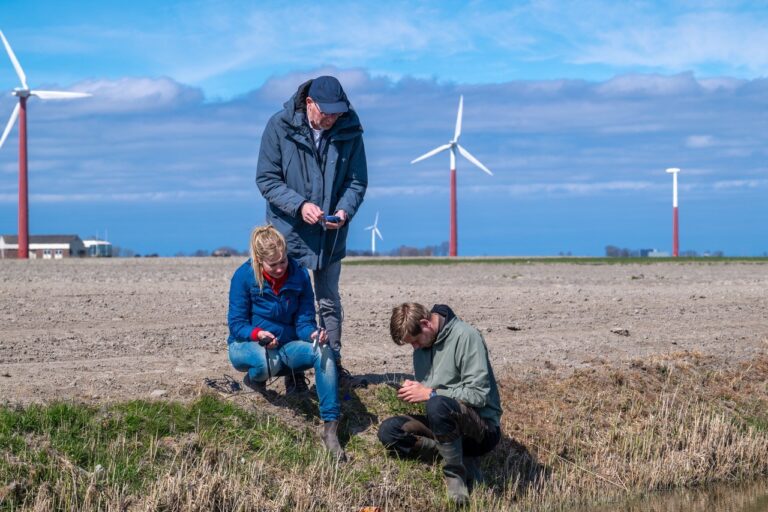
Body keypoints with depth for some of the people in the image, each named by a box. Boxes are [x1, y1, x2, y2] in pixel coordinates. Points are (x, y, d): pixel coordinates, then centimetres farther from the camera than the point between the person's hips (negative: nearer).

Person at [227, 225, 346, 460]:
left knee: (323, 352, -28)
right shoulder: (244, 276, -14)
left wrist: (313, 333, -28)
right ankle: (254, 378, 2)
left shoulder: (299, 276, -6)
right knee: (269, 363, -40)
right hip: (246, 346, -3)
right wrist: (258, 334, -33)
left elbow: (304, 320, -4)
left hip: (286, 345, 3)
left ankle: (330, 428, -27)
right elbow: (236, 324, -12)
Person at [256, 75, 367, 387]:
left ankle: (333, 363, 24)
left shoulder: (349, 131, -6)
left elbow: (357, 182, 0)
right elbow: (266, 179, -10)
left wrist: (344, 211, -20)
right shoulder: (279, 127, -12)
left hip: (330, 235, 2)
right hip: (289, 231, -2)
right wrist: (299, 205, -24)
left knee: (330, 302, 14)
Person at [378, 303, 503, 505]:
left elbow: (479, 394, -23)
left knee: (438, 405, -37)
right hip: (446, 424, 8)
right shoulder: (422, 344, 6)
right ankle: (462, 459, -10)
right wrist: (413, 391, -7)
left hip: (483, 428, -8)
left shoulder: (465, 336, -17)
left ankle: (456, 474, -19)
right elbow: (426, 391, 17)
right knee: (388, 431, -9)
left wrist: (430, 394, -21)